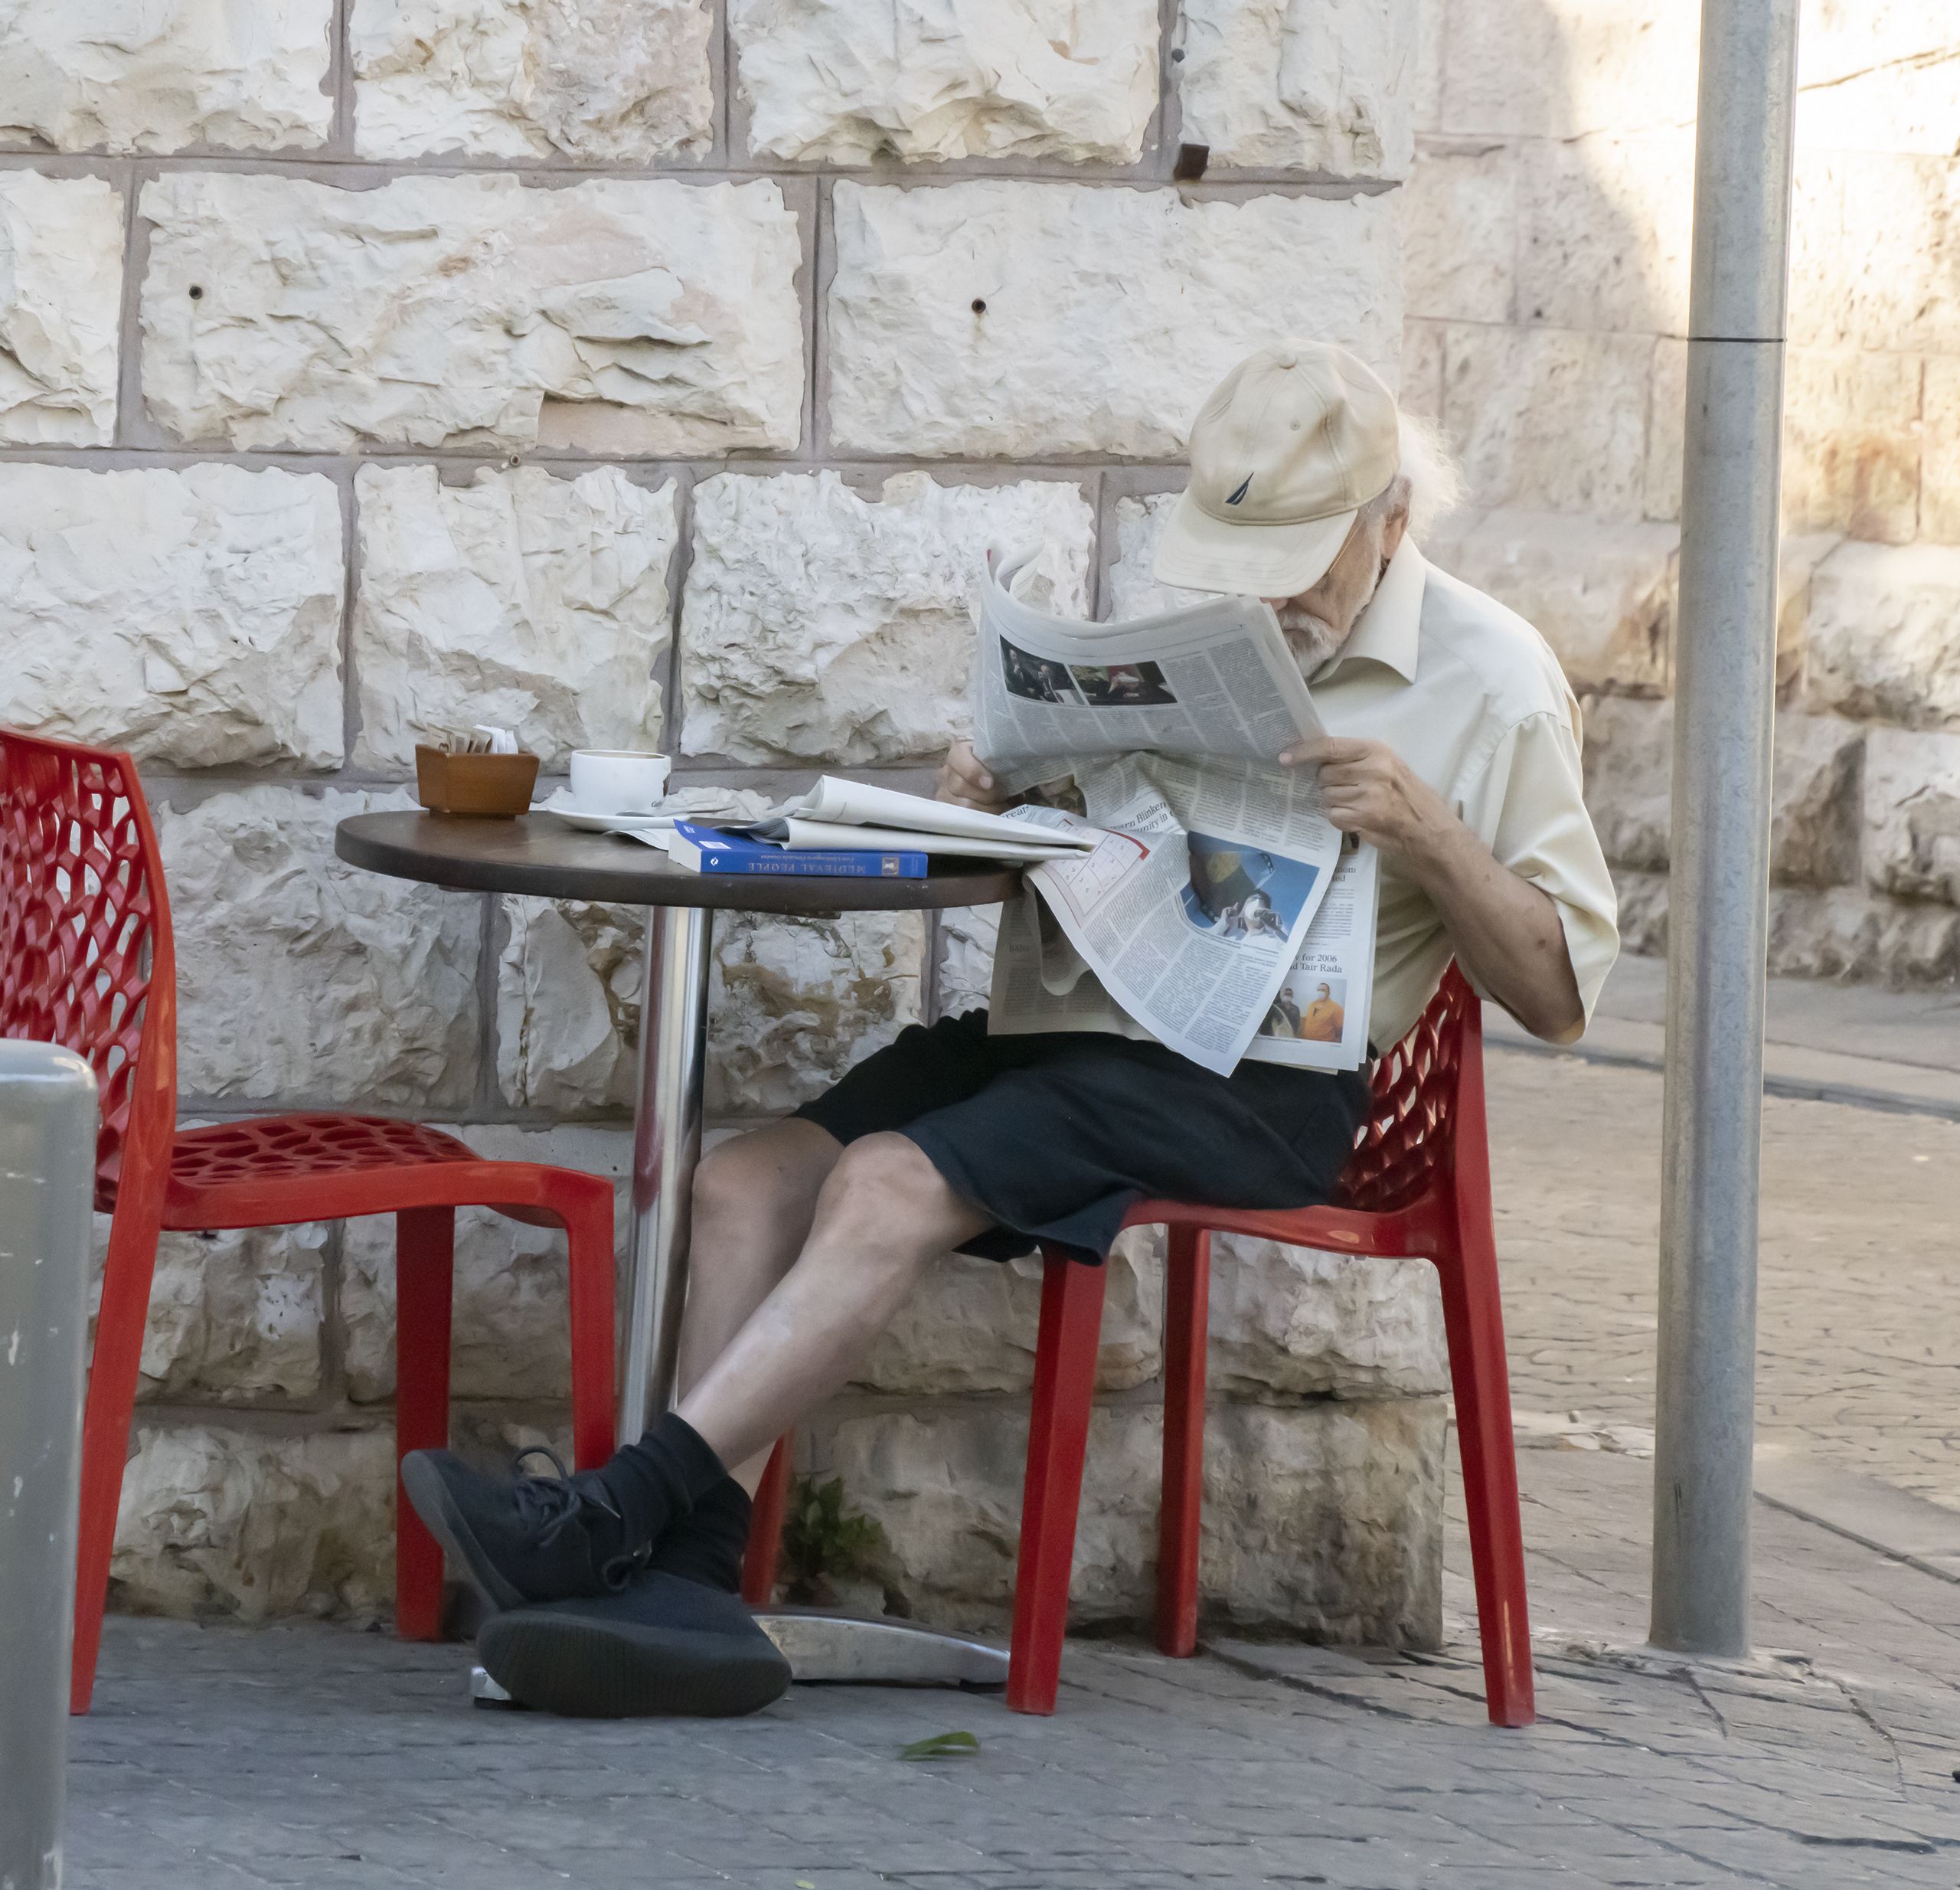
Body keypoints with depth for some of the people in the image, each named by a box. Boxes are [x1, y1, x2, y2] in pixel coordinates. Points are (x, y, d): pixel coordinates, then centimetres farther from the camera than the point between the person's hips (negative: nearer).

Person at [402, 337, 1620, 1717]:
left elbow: (1560, 992, -3)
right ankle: (687, 1580, -24)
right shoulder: (1183, 624, 18)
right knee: (748, 1181, -15)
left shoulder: (1493, 683, -1)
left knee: (892, 1186, -27)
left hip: (1257, 1082, -7)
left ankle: (619, 1515, -29)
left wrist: (1426, 831, -18)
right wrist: (1003, 793, 3)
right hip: (1068, 1017, 7)